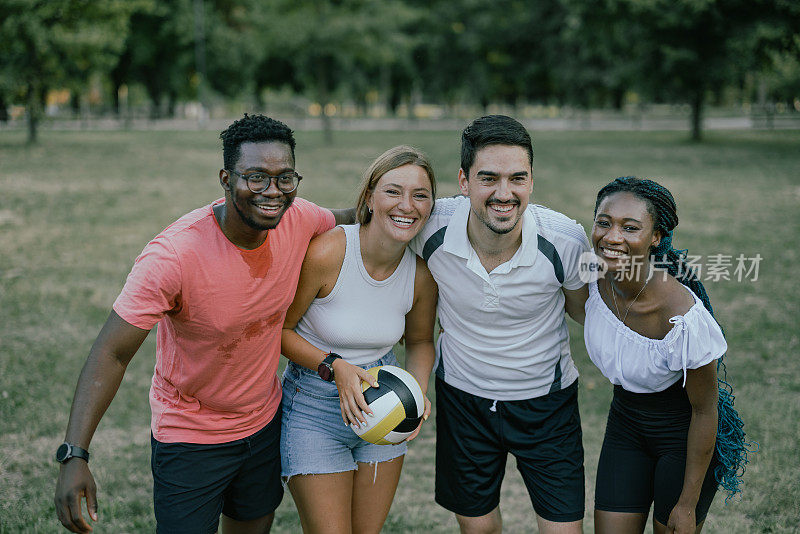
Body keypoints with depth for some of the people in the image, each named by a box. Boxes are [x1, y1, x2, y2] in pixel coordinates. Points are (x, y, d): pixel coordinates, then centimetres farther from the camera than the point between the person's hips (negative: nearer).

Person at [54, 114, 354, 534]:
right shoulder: (172, 255, -31)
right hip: (189, 435, -5)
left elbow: (340, 220, 12)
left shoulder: (299, 219, -15)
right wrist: (74, 455, -36)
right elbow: (111, 353, -29)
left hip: (265, 422, 6)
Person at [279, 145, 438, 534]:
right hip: (315, 407, -4)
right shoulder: (326, 253, -24)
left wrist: (418, 392, -9)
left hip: (381, 407, 5)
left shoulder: (422, 272, -10)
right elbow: (279, 330, -13)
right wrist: (334, 367, -25)